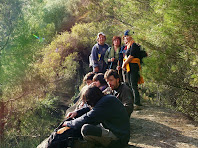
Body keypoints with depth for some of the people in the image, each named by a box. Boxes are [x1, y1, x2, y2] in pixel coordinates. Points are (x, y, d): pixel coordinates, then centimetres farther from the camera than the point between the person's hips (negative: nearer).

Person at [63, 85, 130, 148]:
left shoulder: (104, 103, -21)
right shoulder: (108, 98, 9)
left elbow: (87, 118, -20)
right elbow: (91, 109, 24)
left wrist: (68, 123, -7)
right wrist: (77, 112, 14)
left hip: (118, 139, -11)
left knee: (85, 129, -25)